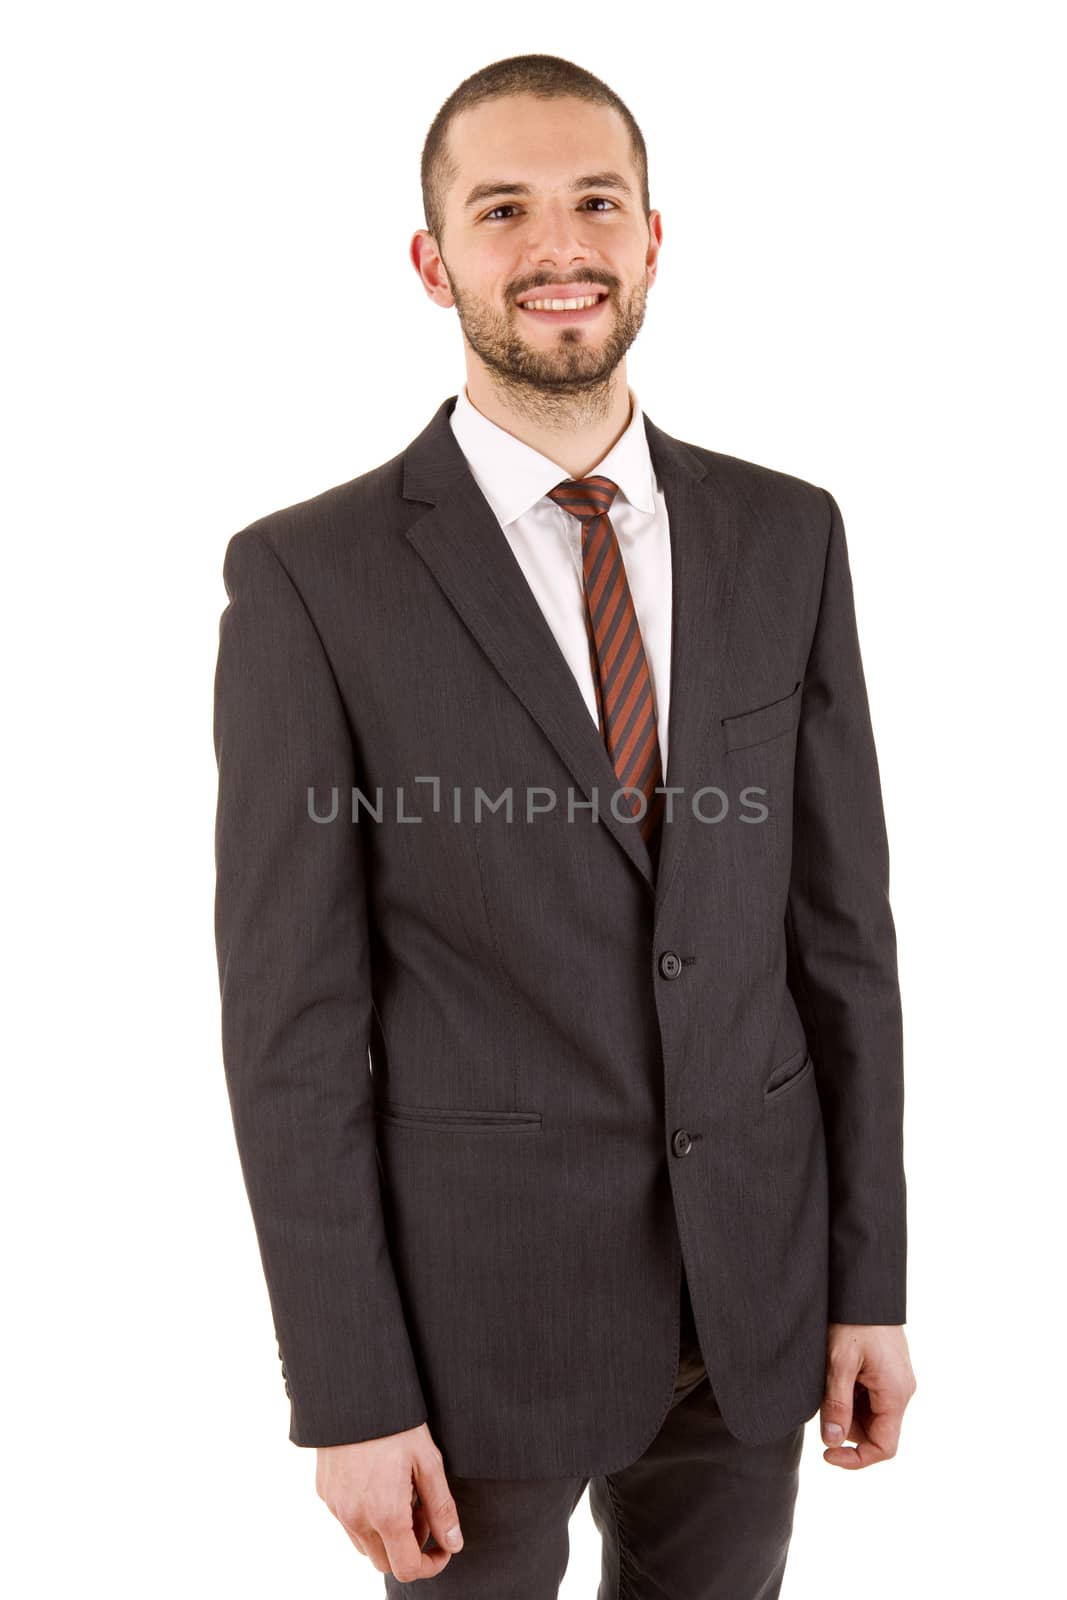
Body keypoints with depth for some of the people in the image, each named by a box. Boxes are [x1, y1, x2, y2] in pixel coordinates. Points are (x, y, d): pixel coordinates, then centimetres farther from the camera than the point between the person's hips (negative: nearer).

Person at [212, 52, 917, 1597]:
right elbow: (292, 1011, -11)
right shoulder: (310, 574, -11)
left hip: (752, 1285, 4)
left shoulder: (787, 536, 1)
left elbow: (843, 918, 3)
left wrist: (870, 1279, 3)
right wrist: (351, 1399, -10)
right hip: (473, 1295, -3)